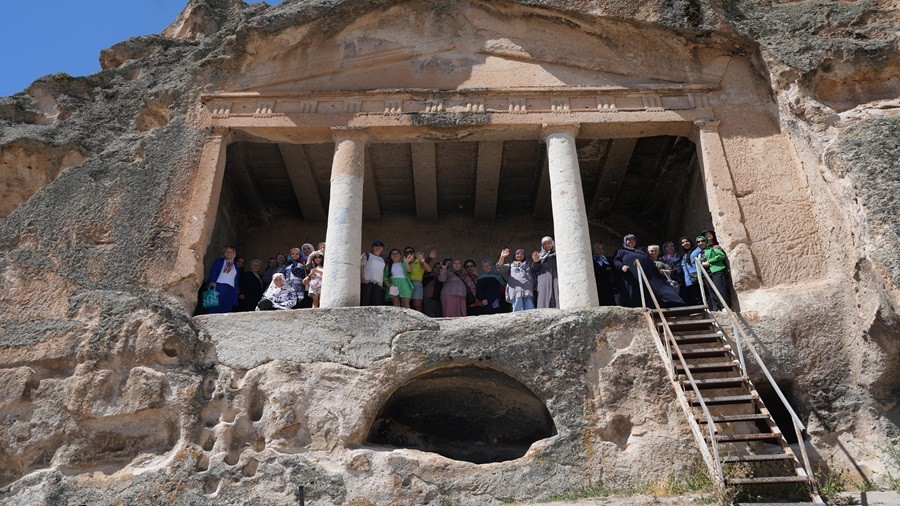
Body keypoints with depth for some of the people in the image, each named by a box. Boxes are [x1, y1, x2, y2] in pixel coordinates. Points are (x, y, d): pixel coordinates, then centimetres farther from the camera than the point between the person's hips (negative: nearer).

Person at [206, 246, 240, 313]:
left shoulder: (235, 266, 25)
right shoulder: (219, 261, 16)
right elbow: (213, 271, 2)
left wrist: (236, 290, 9)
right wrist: (212, 282, -14)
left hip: (230, 289, 3)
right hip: (219, 286, -3)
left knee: (226, 309, -8)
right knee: (215, 306, -12)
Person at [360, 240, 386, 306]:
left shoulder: (382, 260, 28)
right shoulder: (366, 255, 15)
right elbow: (361, 267, 2)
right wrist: (362, 278, -14)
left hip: (378, 284, 4)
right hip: (367, 281, -4)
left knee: (376, 303, -8)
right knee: (365, 302, -13)